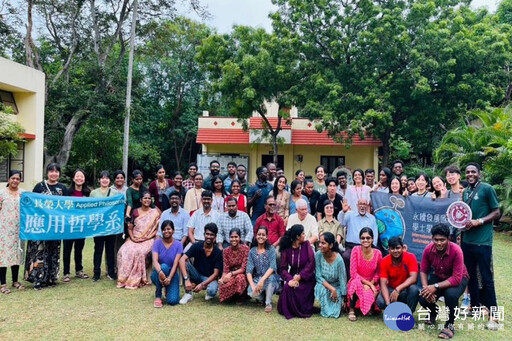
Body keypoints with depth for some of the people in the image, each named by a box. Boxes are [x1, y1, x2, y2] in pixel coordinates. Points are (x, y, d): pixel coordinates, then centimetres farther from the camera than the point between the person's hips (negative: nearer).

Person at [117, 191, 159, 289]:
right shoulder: (135, 212, 9)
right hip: (134, 239, 3)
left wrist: (146, 237, -12)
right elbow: (130, 228, 10)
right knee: (124, 251, -25)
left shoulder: (155, 212, 2)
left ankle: (135, 280, -21)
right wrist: (132, 237, -8)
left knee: (139, 252, -32)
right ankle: (124, 278, -15)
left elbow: (157, 229, -1)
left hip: (148, 240, -3)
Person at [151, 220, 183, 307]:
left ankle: (168, 289, 17)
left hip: (172, 274, 0)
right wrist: (160, 272, -42)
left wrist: (169, 278, -32)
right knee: (163, 266, -37)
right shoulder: (157, 242, -8)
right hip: (158, 274, 0)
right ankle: (158, 296, -16)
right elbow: (155, 261, -22)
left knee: (172, 301, -22)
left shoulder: (178, 245, -7)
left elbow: (175, 264, -16)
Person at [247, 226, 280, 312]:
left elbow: (272, 267, -18)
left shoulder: (271, 249, -5)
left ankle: (268, 303, -14)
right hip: (257, 279, 2)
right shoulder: (252, 251, 2)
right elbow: (249, 271, -6)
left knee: (271, 277, -37)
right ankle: (262, 297, 9)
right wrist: (253, 286, -22)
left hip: (270, 280, -2)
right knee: (252, 293, -29)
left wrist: (262, 280, -33)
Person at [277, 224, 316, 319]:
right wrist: (289, 279, -27)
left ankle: (302, 310, 4)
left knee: (298, 290, -27)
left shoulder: (306, 245, -4)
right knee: (287, 287, -28)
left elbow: (311, 263, -12)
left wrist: (300, 276, -20)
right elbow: (283, 269, -7)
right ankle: (288, 311, 0)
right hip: (293, 276, 1)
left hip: (306, 278, -1)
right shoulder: (286, 249, -4)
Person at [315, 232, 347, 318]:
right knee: (321, 289, -34)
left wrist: (344, 298, -8)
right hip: (324, 284, 1)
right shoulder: (318, 255, -20)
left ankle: (337, 306, 19)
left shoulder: (338, 259, -25)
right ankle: (324, 309, -3)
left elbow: (342, 280, -15)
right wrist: (332, 289, -23)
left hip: (336, 287, -1)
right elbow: (318, 276, -15)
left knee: (334, 313, -16)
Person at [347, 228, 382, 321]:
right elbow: (353, 273, -15)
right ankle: (351, 309, -11)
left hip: (372, 284, 2)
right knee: (357, 282, -37)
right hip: (357, 282, -2)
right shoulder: (356, 250, -15)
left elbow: (378, 273, 4)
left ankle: (370, 307, 13)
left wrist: (371, 284, -13)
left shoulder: (377, 253, -10)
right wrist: (368, 283, -22)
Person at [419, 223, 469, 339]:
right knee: (423, 298, -19)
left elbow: (456, 278, -33)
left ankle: (450, 325, -10)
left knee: (451, 294, -37)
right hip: (438, 277, 4)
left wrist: (435, 287, -39)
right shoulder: (428, 249, -20)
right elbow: (423, 270, -9)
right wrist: (426, 287, -26)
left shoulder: (456, 251, -32)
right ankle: (433, 312, 20)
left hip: (457, 279, -4)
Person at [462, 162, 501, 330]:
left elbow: (497, 213, -7)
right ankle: (475, 306, 28)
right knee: (470, 275, 14)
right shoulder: (465, 192, 12)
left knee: (486, 278, -2)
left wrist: (478, 222, -18)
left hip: (482, 241, -6)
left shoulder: (487, 189, -7)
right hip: (467, 239, 7)